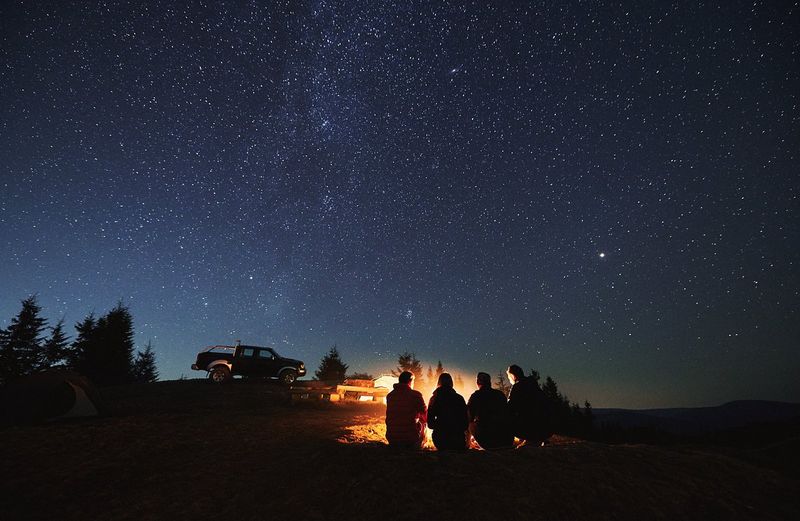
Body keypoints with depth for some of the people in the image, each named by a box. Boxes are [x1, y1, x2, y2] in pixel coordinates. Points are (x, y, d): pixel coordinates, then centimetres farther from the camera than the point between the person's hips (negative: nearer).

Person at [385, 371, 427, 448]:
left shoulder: (390, 395, 4)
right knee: (422, 425, 22)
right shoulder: (415, 395, -9)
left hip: (392, 437, 4)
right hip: (411, 439, -4)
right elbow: (425, 416, 0)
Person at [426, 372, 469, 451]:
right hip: (458, 436, -1)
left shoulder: (434, 399, -3)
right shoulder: (459, 398, -6)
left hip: (441, 436, 1)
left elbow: (430, 423, 0)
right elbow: (465, 419, -2)